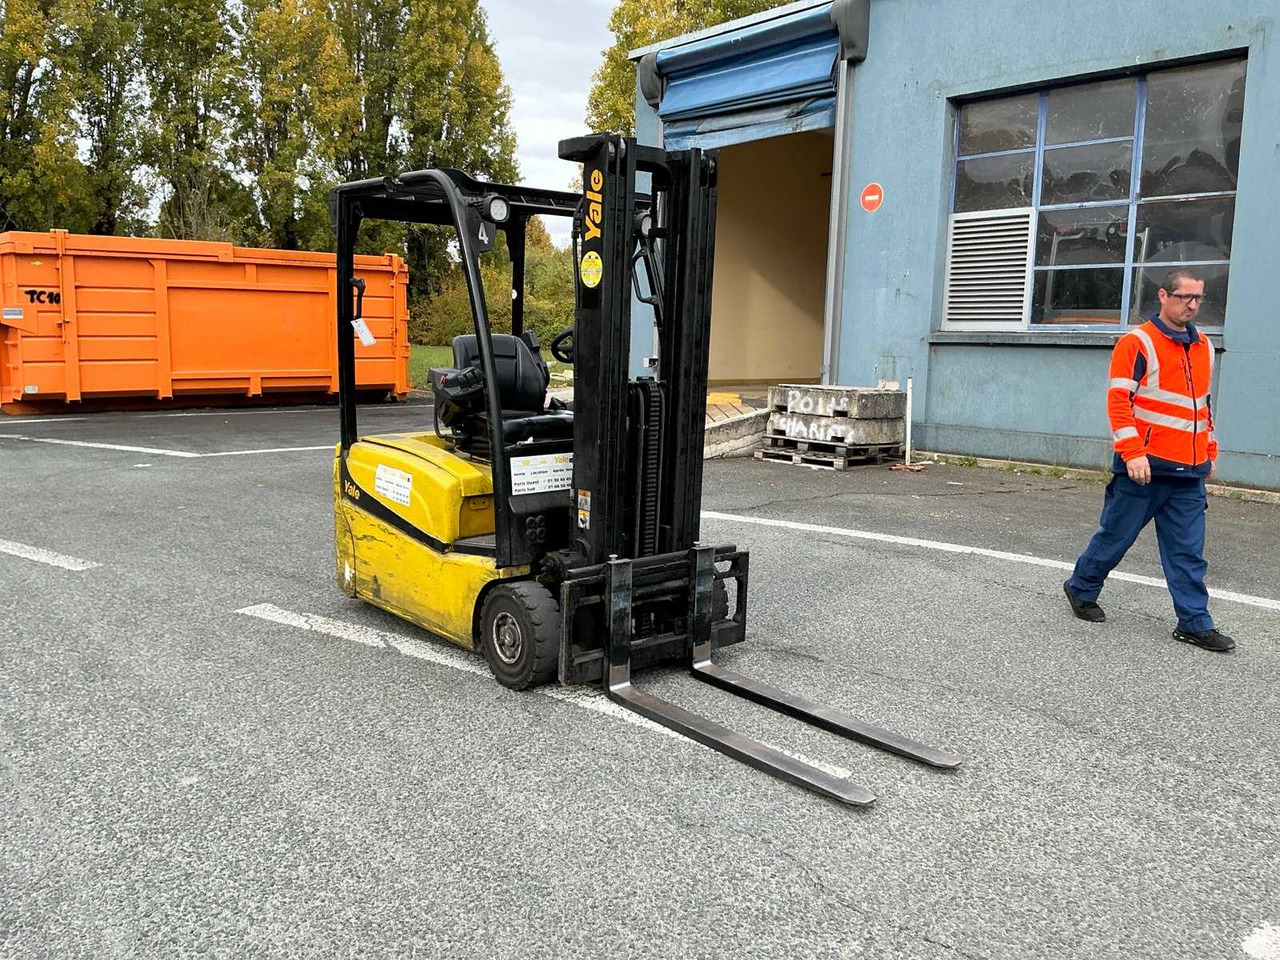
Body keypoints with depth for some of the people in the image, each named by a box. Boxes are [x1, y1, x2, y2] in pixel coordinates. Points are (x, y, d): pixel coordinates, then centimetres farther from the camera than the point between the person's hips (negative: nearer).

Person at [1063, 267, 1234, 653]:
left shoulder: (1204, 347, 16)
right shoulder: (1137, 344, -7)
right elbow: (1119, 401, -13)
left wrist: (1209, 452, 22)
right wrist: (1133, 453, -21)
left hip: (1189, 473, 6)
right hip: (1145, 468, -6)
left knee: (1188, 551, 5)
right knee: (1116, 536, 6)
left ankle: (1194, 623, 10)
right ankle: (1081, 589, 26)